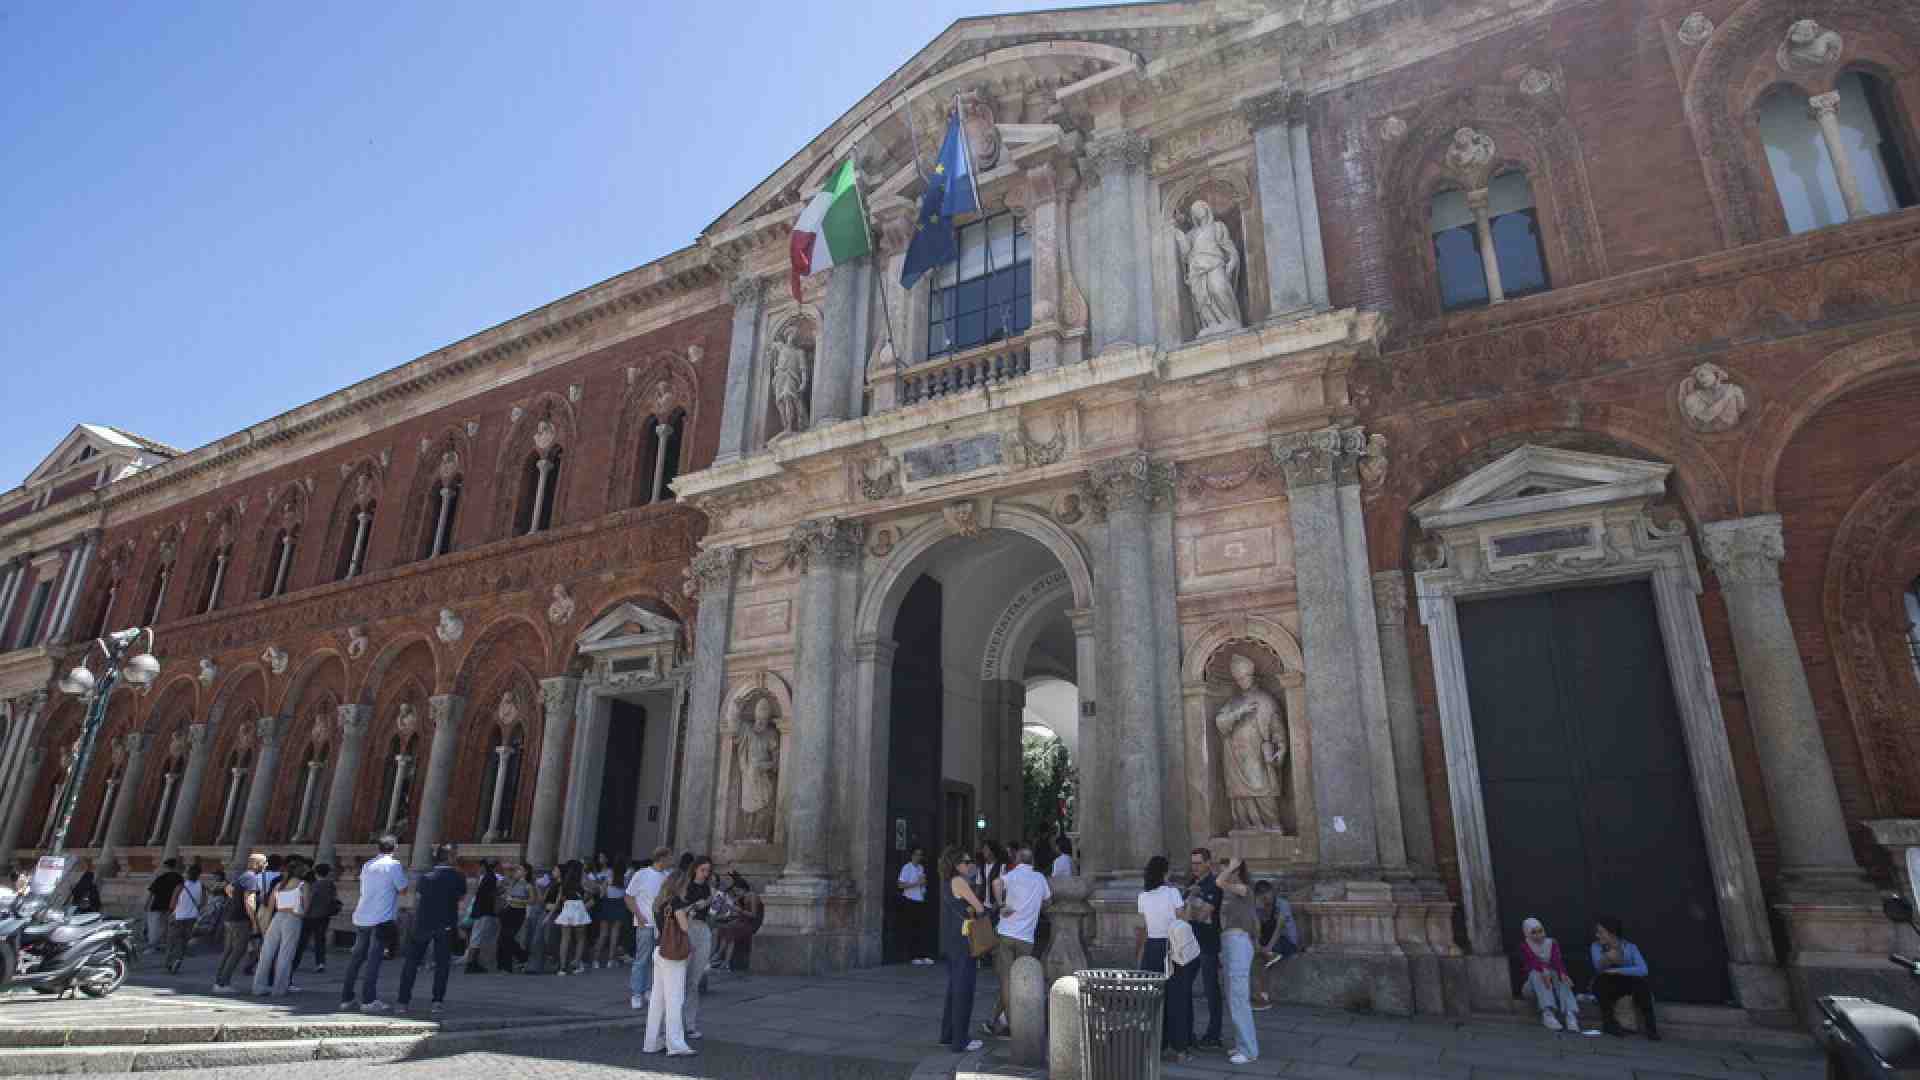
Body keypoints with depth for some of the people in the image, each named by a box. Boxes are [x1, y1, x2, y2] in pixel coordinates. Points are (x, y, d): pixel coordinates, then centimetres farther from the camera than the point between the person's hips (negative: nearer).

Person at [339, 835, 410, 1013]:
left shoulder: (367, 866, 15)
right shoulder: (394, 865, -6)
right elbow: (402, 889, -5)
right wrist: (402, 874, 11)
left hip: (361, 918, 6)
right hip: (382, 919, -6)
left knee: (356, 958, 14)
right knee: (374, 959, -5)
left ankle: (346, 998, 18)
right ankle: (368, 1000, -7)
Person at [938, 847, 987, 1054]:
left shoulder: (947, 883, 13)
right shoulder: (959, 881, -14)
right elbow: (979, 908, -12)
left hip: (950, 943, 9)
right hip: (963, 943, -9)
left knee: (954, 988, 19)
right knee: (963, 990, -1)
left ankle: (947, 1033, 27)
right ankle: (960, 1041, 4)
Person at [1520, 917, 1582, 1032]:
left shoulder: (1552, 943, 5)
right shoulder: (1526, 948, -1)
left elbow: (1557, 960, -16)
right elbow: (1534, 962, -23)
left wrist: (1562, 973, -38)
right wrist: (1544, 971, -46)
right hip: (1535, 984, -1)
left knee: (1561, 979, -31)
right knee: (1536, 974, -34)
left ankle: (1571, 1015, -50)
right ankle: (1547, 1013, -48)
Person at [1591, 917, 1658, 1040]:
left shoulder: (1629, 947, -8)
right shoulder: (1596, 946, -8)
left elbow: (1643, 970, -23)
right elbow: (1599, 967, -27)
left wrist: (1616, 971, -28)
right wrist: (1607, 958, -49)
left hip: (1626, 985, 0)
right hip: (1606, 988, 0)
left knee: (1640, 981, -31)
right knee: (1603, 979, -34)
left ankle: (1649, 1024, -25)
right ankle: (1608, 1021, -20)